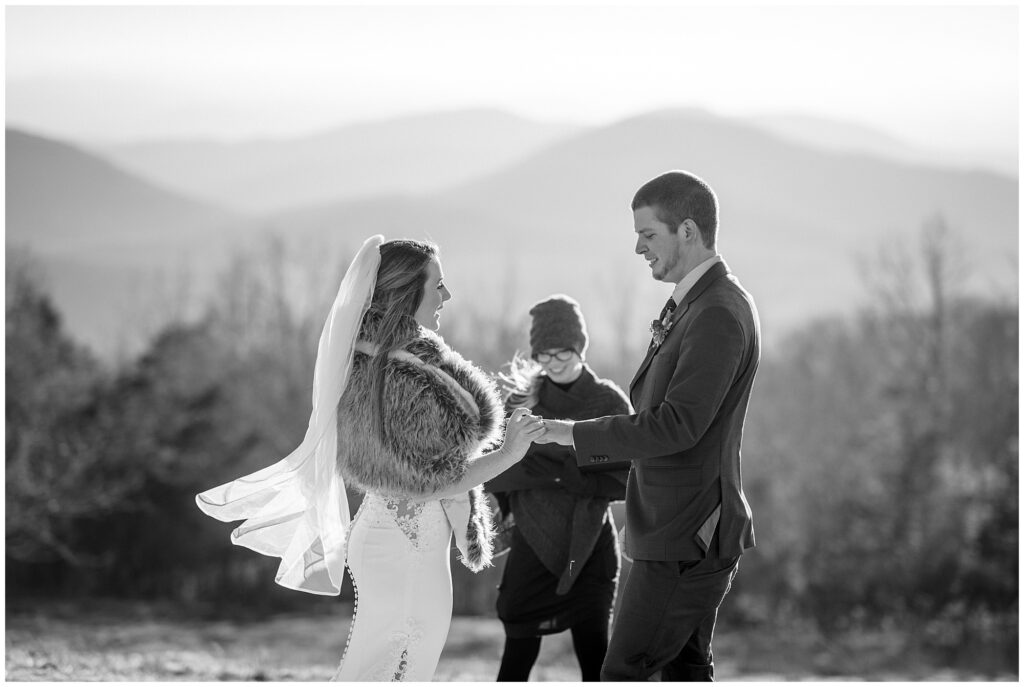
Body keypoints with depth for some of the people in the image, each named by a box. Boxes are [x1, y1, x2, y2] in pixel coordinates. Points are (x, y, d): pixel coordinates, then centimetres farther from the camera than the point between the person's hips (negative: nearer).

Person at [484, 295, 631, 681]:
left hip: (589, 550, -1)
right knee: (517, 661, -1)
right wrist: (546, 466, -20)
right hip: (534, 548, 1)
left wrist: (562, 473, -17)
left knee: (595, 662, -2)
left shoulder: (609, 402, -1)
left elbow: (620, 483, -8)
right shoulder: (522, 402, 2)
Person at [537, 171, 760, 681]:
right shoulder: (692, 304, 14)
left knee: (624, 673, -8)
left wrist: (570, 432, -22)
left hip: (686, 538, -10)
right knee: (685, 668, 14)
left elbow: (676, 426, -26)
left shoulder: (718, 317, -20)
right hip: (681, 529, 10)